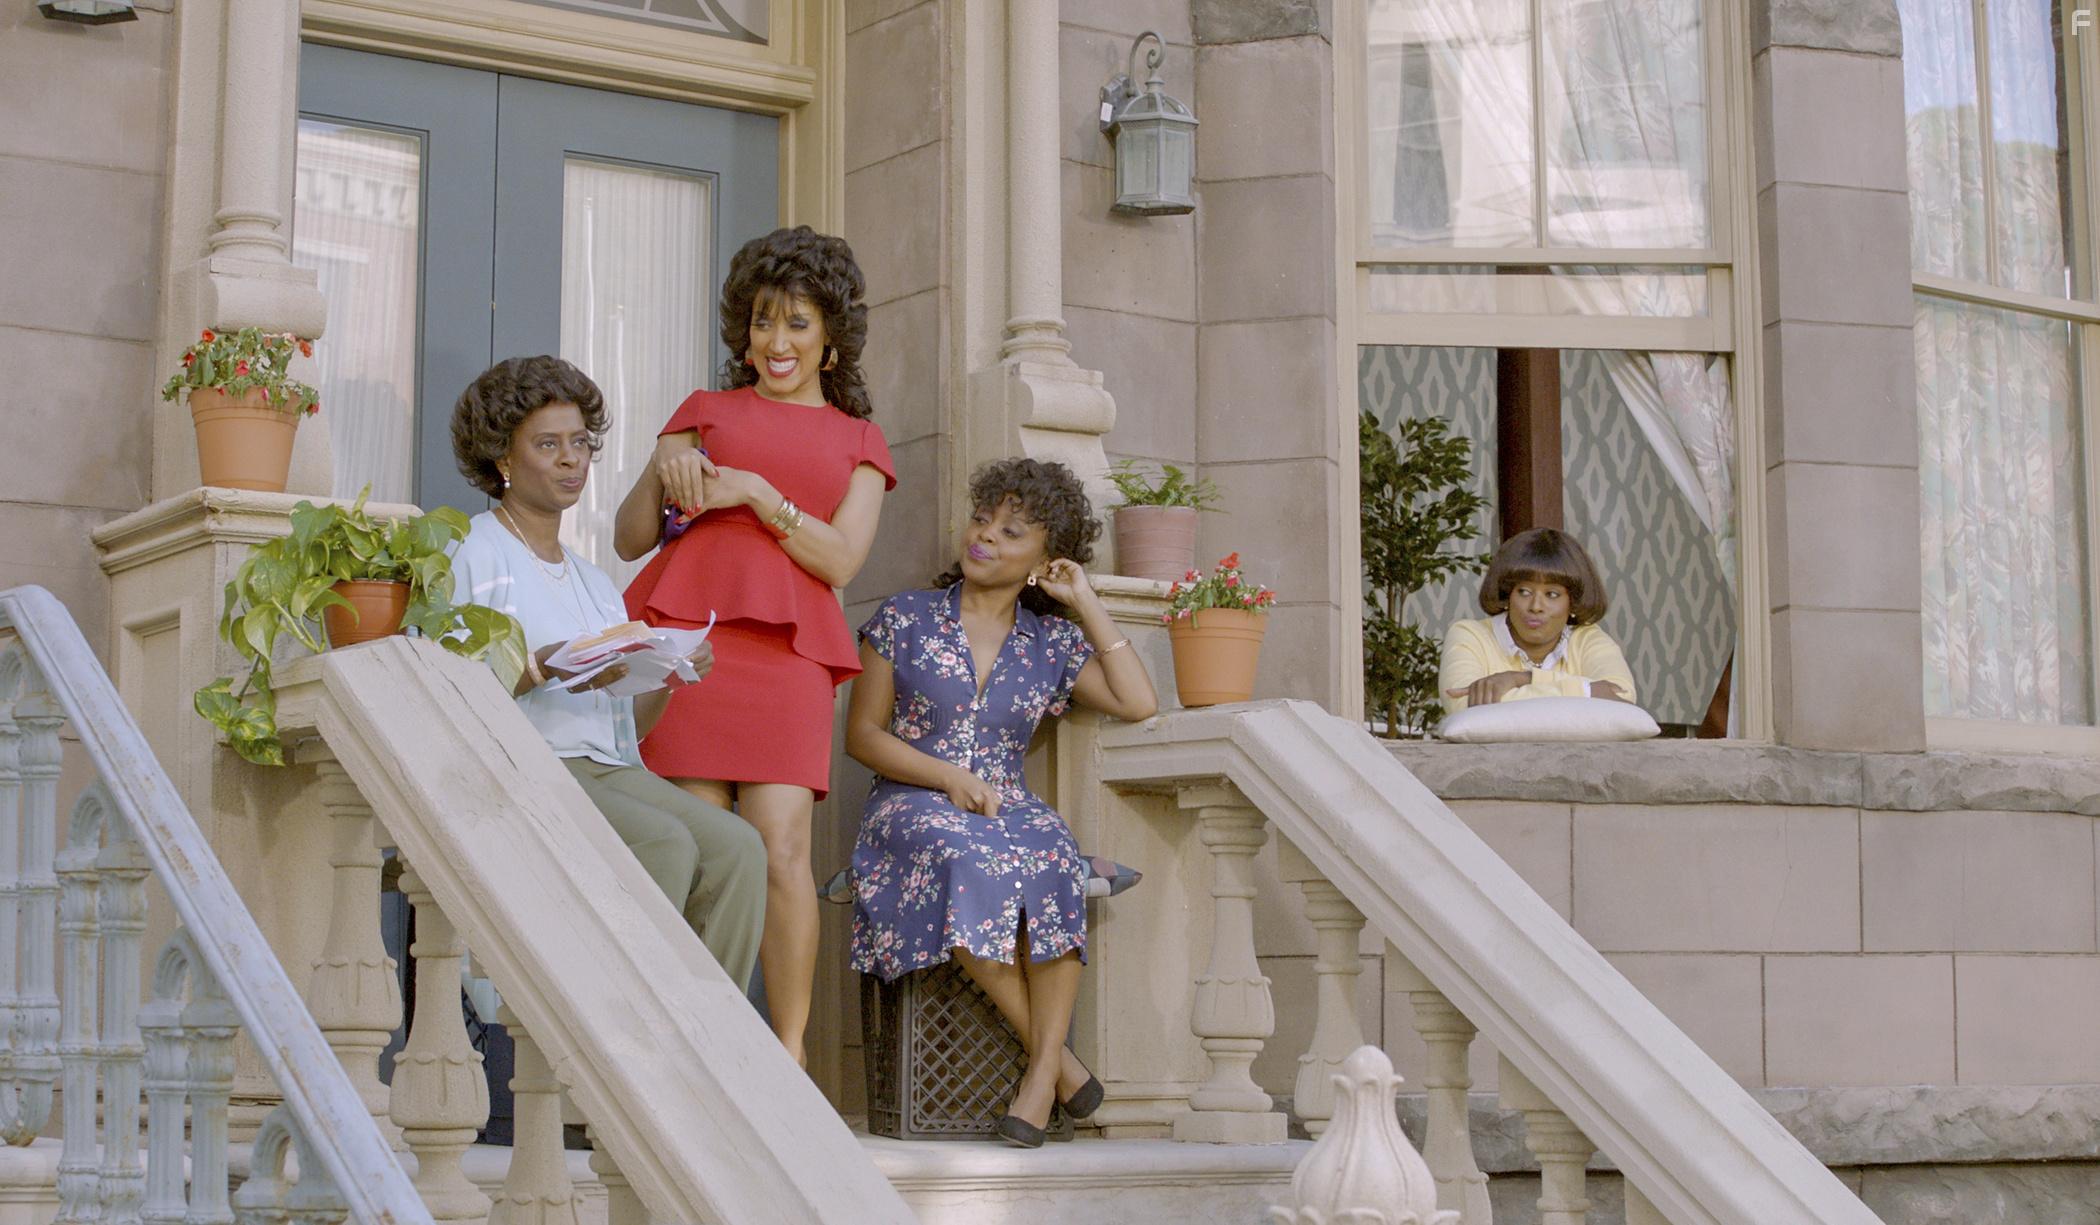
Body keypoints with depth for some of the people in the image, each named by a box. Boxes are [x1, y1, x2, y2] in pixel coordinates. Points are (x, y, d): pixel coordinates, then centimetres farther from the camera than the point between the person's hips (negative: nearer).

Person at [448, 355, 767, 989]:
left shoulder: (597, 584, 27)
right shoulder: (467, 554, 5)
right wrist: (545, 667, -19)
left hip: (607, 770, 6)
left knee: (736, 848, -21)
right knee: (666, 842, -31)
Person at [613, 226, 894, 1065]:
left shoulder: (859, 443, 23)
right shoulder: (705, 412, 24)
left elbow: (840, 560, 7)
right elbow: (628, 539, 18)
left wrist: (756, 493, -4)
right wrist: (662, 475, -1)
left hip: (788, 646, 0)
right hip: (686, 632, 0)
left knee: (781, 850, -14)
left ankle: (790, 1056, -11)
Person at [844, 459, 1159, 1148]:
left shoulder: (1053, 644, 12)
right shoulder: (904, 620, 8)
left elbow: (1138, 704, -1)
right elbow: (862, 734, 5)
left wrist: (1087, 605, 5)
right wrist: (948, 777, -11)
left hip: (1007, 804, 2)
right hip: (911, 802, -2)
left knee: (1052, 860, -35)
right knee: (967, 863, -38)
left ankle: (1044, 1067, -31)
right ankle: (1062, 1063, -27)